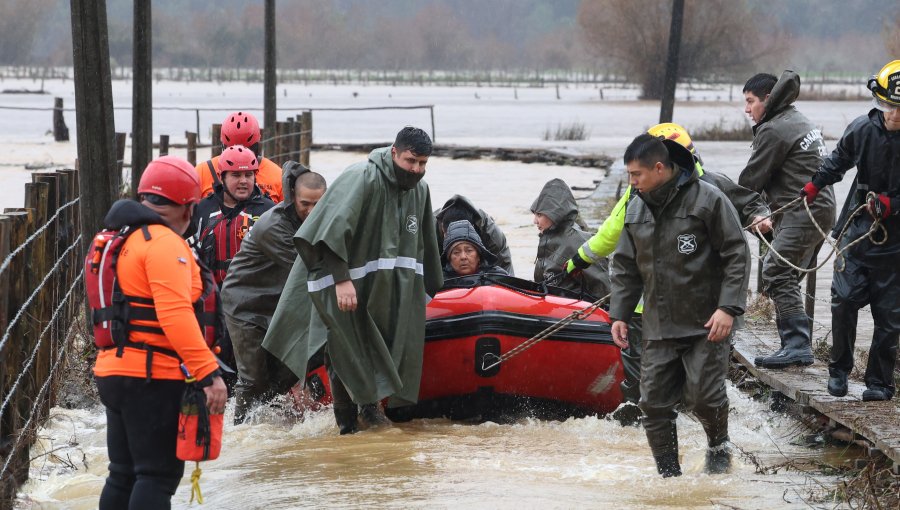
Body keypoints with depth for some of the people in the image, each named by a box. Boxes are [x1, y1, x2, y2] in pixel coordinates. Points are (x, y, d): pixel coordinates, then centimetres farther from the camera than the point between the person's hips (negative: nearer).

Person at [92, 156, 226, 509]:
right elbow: (175, 314, -25)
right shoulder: (164, 242, -15)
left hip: (114, 370, 9)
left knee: (124, 474, 15)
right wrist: (208, 371, -28)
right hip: (152, 375, -9)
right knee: (158, 476, -7)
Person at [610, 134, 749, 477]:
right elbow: (626, 268, 19)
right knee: (654, 403, 1)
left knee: (703, 396, -9)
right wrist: (619, 314, 11)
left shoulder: (707, 200, -9)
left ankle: (718, 445, 22)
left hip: (706, 324, -6)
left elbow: (737, 256, -8)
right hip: (658, 328, 6)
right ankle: (668, 473, 12)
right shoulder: (636, 210, 10)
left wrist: (728, 307, -16)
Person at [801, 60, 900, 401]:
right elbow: (840, 159, 16)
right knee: (844, 299, -5)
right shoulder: (863, 129, -7)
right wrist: (815, 184, 18)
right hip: (857, 229, 2)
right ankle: (839, 370, 13)